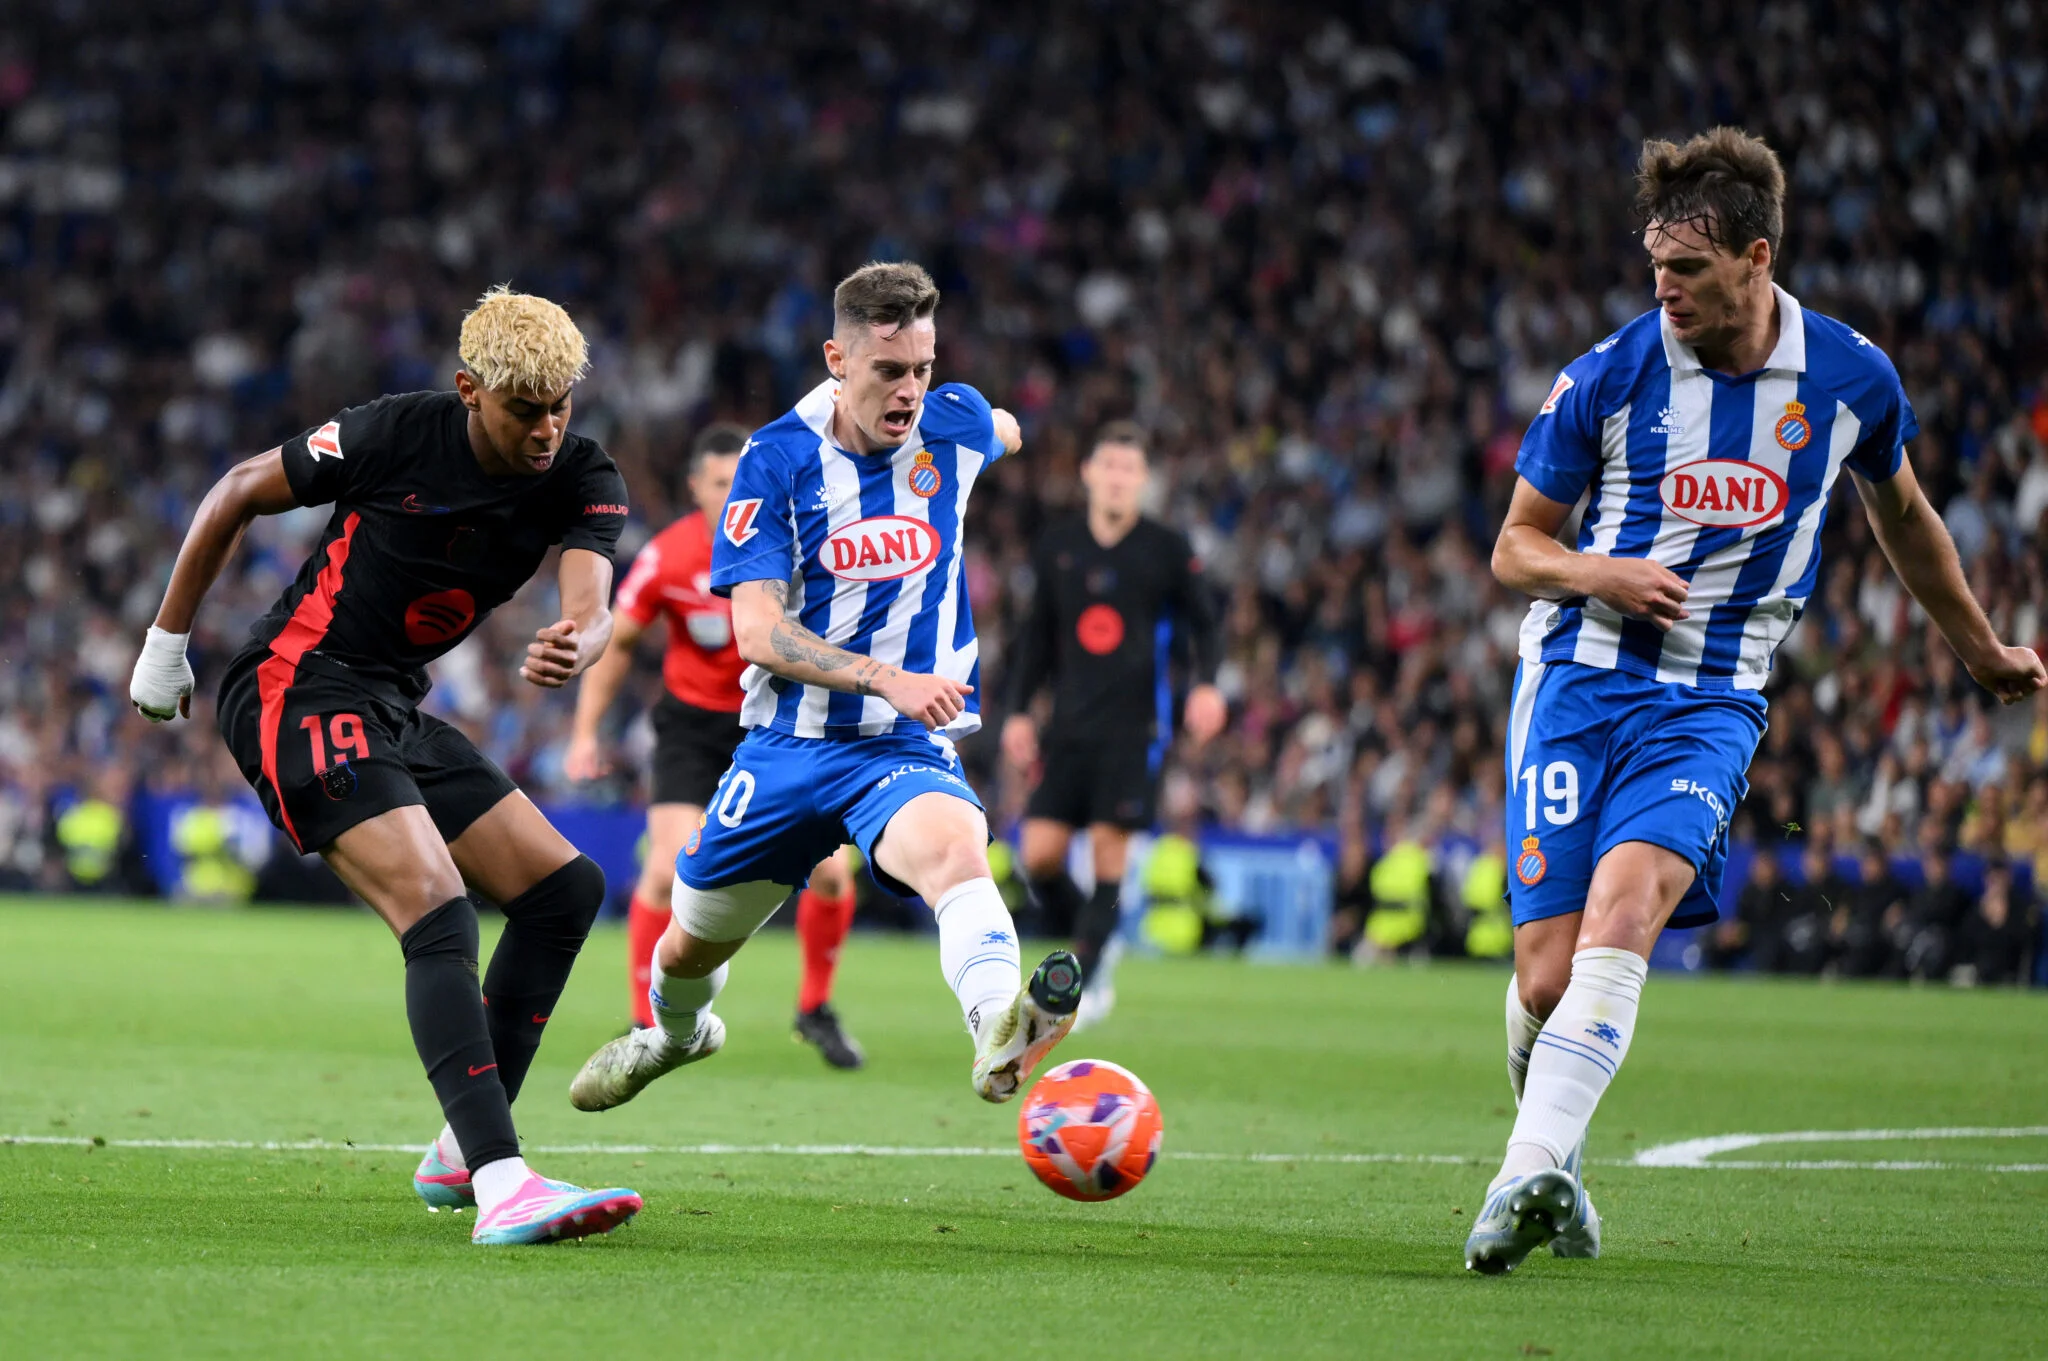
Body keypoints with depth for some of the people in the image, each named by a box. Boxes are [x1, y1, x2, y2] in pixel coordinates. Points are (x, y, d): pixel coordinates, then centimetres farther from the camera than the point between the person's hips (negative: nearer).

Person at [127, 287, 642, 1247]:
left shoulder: (581, 478, -1)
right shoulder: (397, 435, -15)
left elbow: (590, 605, -19)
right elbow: (236, 496, -3)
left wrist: (573, 647, -44)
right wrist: (166, 644, 2)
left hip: (392, 712, 8)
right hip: (297, 689, -8)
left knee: (564, 887, 6)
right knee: (437, 909, -23)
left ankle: (461, 1154, 12)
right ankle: (501, 1186, -34)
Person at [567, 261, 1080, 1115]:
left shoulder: (955, 425, -2)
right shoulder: (776, 460, -9)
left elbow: (1005, 432, 27)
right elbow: (757, 631, -18)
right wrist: (888, 678, -29)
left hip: (907, 752, -1)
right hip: (788, 747, 1)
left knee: (954, 847, -36)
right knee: (690, 946, 17)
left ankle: (999, 1033, -65)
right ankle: (677, 1031, 55)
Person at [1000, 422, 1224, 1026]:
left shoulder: (1169, 550, 0)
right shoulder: (1056, 546, 9)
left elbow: (1201, 624, 6)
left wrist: (1206, 683, -12)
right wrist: (1019, 709, 11)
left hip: (1135, 726, -3)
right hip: (1071, 723, 3)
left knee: (1109, 851, -9)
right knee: (1039, 853, -6)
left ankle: (1086, 979, 0)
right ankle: (1088, 945, 17)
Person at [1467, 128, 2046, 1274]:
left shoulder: (1851, 380, 0)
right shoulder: (1609, 376, -4)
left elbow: (1901, 512, 22)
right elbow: (1515, 548, 7)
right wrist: (1599, 575, -15)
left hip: (1712, 700, 0)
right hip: (1579, 680, 0)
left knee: (1622, 915, -26)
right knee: (1546, 977, -6)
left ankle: (1527, 1177, -37)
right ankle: (1558, 1169, 24)